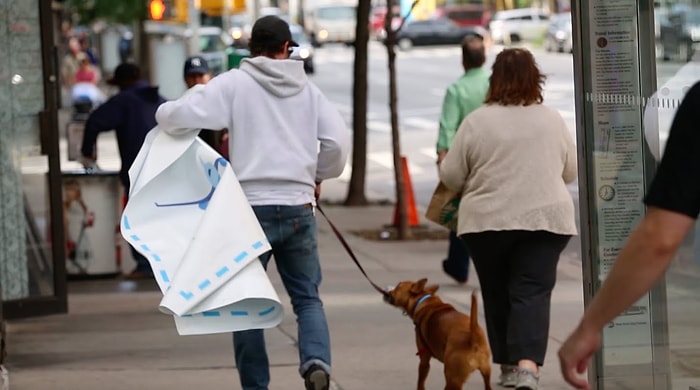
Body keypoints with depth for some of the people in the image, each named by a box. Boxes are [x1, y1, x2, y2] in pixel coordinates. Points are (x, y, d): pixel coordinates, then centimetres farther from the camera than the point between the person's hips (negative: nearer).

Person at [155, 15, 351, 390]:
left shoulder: (233, 83, -3)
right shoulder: (306, 88, 7)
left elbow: (175, 116, -13)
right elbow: (338, 140, 4)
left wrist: (166, 112, 11)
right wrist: (318, 176, 21)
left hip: (252, 207, -2)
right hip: (298, 207, 2)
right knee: (307, 297, 11)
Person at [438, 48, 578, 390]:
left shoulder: (476, 121, -4)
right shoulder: (552, 120, 3)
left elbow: (451, 176, 0)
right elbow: (570, 172, 13)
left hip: (487, 221, -1)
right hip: (545, 219, 1)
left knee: (497, 293, 13)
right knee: (532, 293, -3)